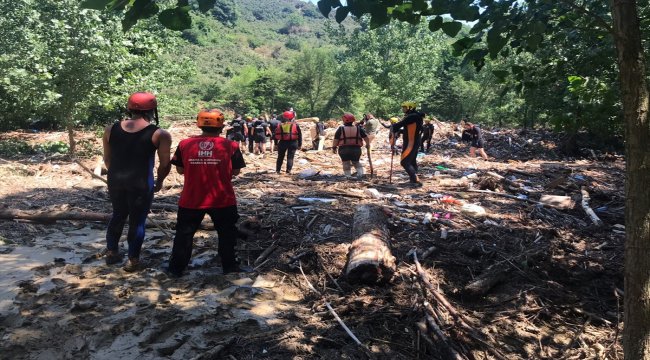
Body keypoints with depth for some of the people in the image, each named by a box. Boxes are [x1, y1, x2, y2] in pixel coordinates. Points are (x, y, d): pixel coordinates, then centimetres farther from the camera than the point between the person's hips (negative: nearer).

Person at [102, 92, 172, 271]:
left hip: (116, 181, 5)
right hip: (141, 183, -4)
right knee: (137, 221, 9)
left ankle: (111, 252, 33)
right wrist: (159, 182, 12)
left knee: (118, 215, 24)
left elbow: (107, 159, 11)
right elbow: (165, 164, -5)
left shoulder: (111, 129, 4)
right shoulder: (159, 134, -8)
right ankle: (132, 260, 15)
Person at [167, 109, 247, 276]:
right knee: (226, 233, 16)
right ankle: (229, 266, 23)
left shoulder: (184, 144, -3)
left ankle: (177, 268, 23)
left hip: (191, 200, 1)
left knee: (184, 233, 16)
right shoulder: (230, 146, -7)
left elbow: (180, 169, 7)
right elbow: (236, 171, 0)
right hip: (222, 200, -1)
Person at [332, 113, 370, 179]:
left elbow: (336, 139, -5)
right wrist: (368, 145, 21)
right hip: (356, 149, 3)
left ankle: (348, 176, 3)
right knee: (356, 162, 19)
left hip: (344, 149, -2)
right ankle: (360, 173, 0)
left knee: (346, 163, 8)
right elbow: (365, 137, 8)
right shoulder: (358, 128, 4)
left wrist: (334, 147, 5)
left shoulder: (340, 129, -4)